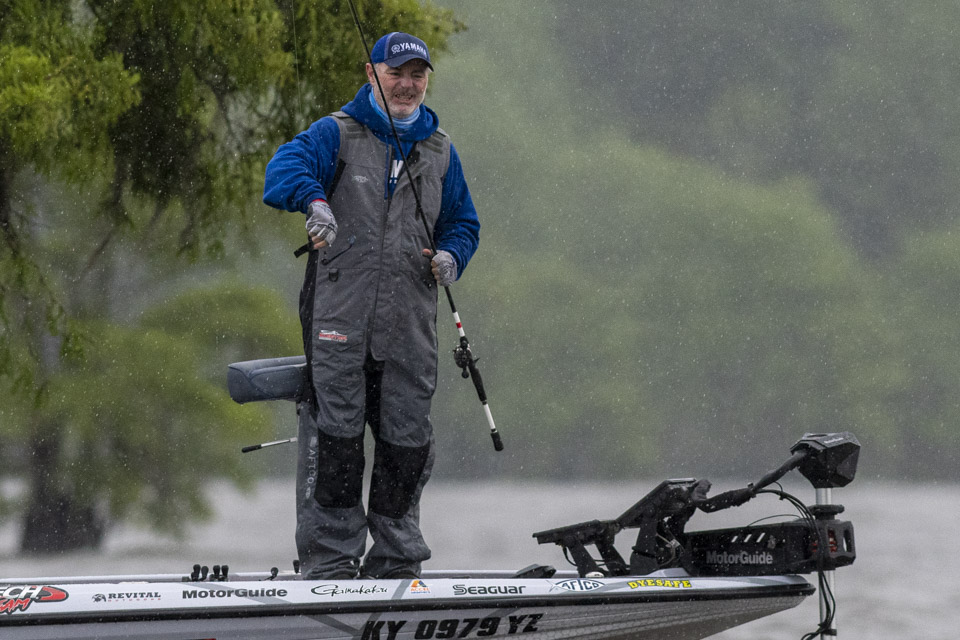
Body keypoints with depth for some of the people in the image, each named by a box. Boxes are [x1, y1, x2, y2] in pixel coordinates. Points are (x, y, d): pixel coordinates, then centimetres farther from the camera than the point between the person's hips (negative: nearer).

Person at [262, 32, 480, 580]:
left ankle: (396, 562, 17)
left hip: (409, 325, 4)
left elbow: (462, 221, 26)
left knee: (407, 440, 6)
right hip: (339, 315, -4)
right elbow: (286, 168, -16)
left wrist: (451, 254, 2)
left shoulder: (439, 151, 18)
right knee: (335, 437, -7)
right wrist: (314, 199, -38)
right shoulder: (337, 134, 3)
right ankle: (330, 562, -2)